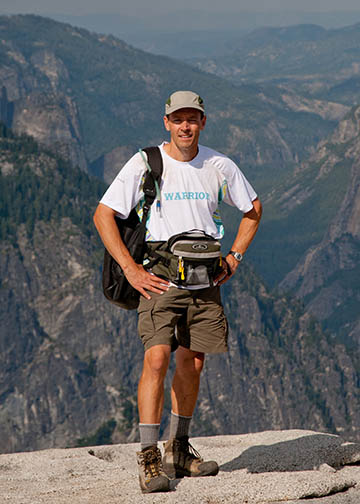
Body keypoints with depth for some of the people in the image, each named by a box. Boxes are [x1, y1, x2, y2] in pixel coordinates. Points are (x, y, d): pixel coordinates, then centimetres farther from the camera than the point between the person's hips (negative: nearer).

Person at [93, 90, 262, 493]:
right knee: (157, 358, -17)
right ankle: (149, 459, -16)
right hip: (159, 279, -4)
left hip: (204, 282, 4)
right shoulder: (145, 165, -6)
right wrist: (131, 269, -10)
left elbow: (253, 210, 20)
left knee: (191, 365, 8)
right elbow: (103, 215, -4)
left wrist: (233, 258, 9)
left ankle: (178, 448, 25)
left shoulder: (219, 167, 4)